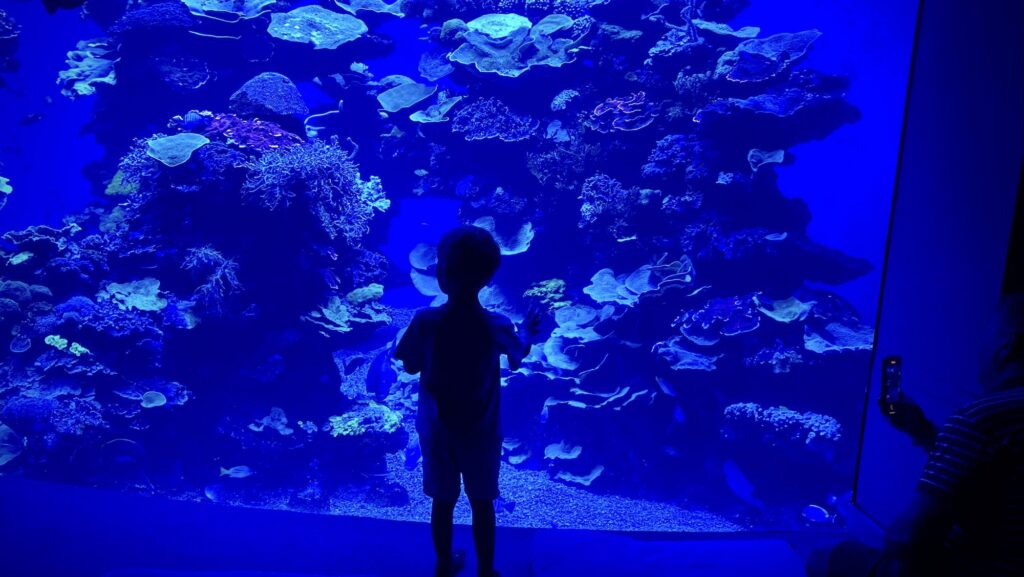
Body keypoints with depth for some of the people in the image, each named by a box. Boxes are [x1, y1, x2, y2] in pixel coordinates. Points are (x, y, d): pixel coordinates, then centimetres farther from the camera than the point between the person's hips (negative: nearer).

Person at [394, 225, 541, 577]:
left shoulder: (426, 323, -23)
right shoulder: (498, 327, -21)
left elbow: (410, 368, -6)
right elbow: (517, 359, 1)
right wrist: (527, 333, 21)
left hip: (437, 430, 1)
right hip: (481, 432, 0)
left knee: (443, 502, 20)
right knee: (482, 504, 19)